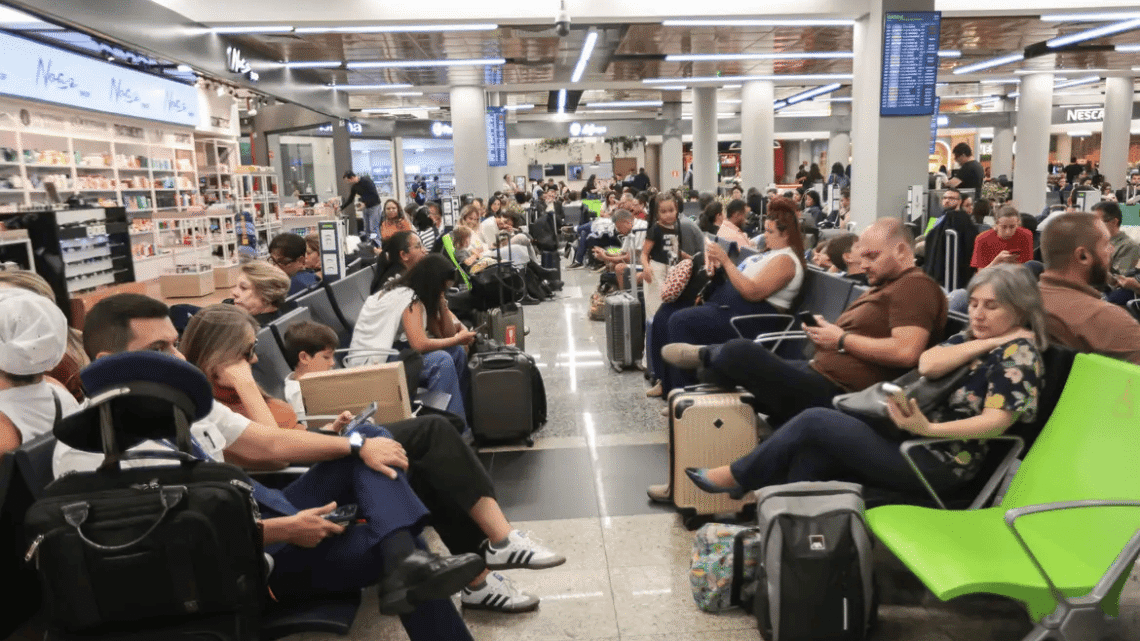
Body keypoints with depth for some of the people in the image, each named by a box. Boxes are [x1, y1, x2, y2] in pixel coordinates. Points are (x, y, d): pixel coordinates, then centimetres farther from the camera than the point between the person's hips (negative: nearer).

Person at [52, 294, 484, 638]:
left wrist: (360, 445, -6)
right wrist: (285, 530, -24)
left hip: (270, 523, 8)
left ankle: (406, 561, -23)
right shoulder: (88, 451, -16)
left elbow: (272, 444, 7)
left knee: (368, 436, -3)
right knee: (385, 543, -23)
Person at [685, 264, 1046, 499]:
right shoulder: (972, 338, 17)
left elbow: (997, 421, -22)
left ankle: (734, 478, 4)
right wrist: (986, 342, -5)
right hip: (919, 444, 8)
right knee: (814, 451, -9)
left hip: (940, 465, -8)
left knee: (816, 421, -12)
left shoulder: (1019, 353, -8)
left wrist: (928, 429, -35)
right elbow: (927, 364, -2)